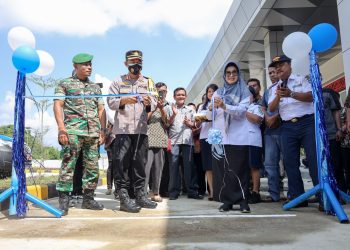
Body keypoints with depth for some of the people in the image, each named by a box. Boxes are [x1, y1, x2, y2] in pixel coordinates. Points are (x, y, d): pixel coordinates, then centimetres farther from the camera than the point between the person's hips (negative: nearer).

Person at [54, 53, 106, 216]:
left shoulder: (96, 87, 22)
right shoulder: (65, 84, 10)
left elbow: (101, 109, 18)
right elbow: (57, 105, 0)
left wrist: (103, 131, 7)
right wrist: (61, 128, -13)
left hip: (93, 131, 4)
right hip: (73, 130, -4)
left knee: (93, 166, 3)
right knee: (68, 164, -8)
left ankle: (88, 199, 13)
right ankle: (64, 201, -3)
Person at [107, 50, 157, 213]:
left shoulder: (148, 82, 17)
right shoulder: (118, 82, 11)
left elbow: (153, 107, 10)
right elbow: (110, 103, 2)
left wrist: (148, 103, -13)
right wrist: (124, 100, -16)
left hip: (141, 129, 2)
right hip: (123, 128, -2)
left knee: (140, 163, 5)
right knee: (122, 163, -4)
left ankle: (140, 196, 13)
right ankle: (124, 198, 1)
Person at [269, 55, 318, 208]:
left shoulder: (301, 79, 8)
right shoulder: (275, 88, 17)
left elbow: (310, 96, -7)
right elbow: (271, 108, 4)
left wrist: (291, 94, -23)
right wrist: (278, 96, -15)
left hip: (307, 123, -3)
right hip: (288, 127, 4)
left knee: (314, 159, -7)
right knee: (290, 162, 1)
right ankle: (297, 197, 9)